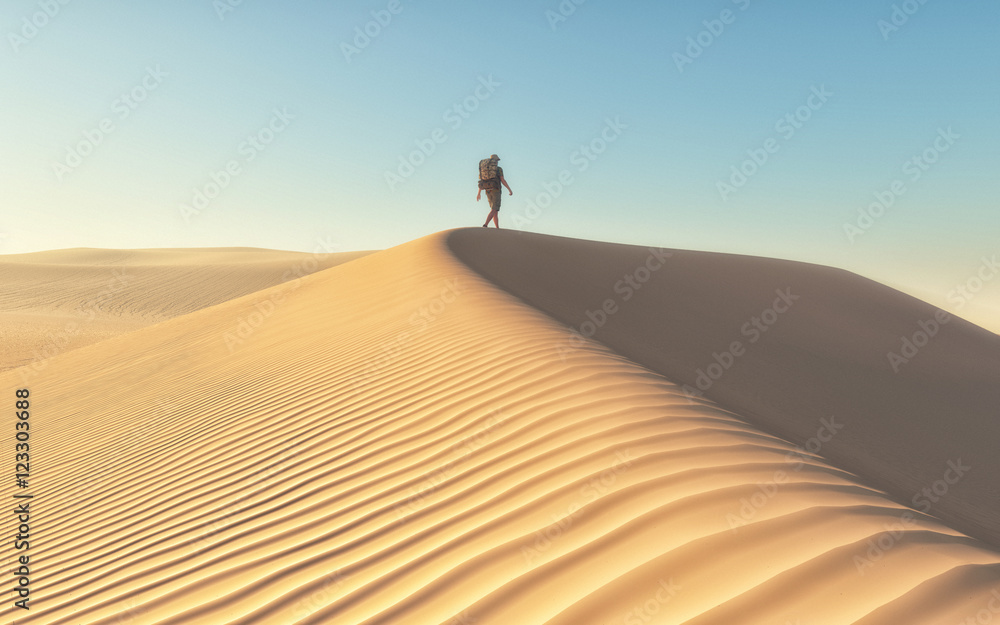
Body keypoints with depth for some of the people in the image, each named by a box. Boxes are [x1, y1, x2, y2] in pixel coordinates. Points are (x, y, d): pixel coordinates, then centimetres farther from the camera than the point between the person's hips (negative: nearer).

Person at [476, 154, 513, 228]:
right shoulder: (499, 169, -3)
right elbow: (503, 180, -10)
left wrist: (479, 193, 13)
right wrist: (510, 190, -3)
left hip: (488, 191, 6)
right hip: (496, 191, -6)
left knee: (496, 211, 12)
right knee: (494, 210, -13)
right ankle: (485, 225, -33)